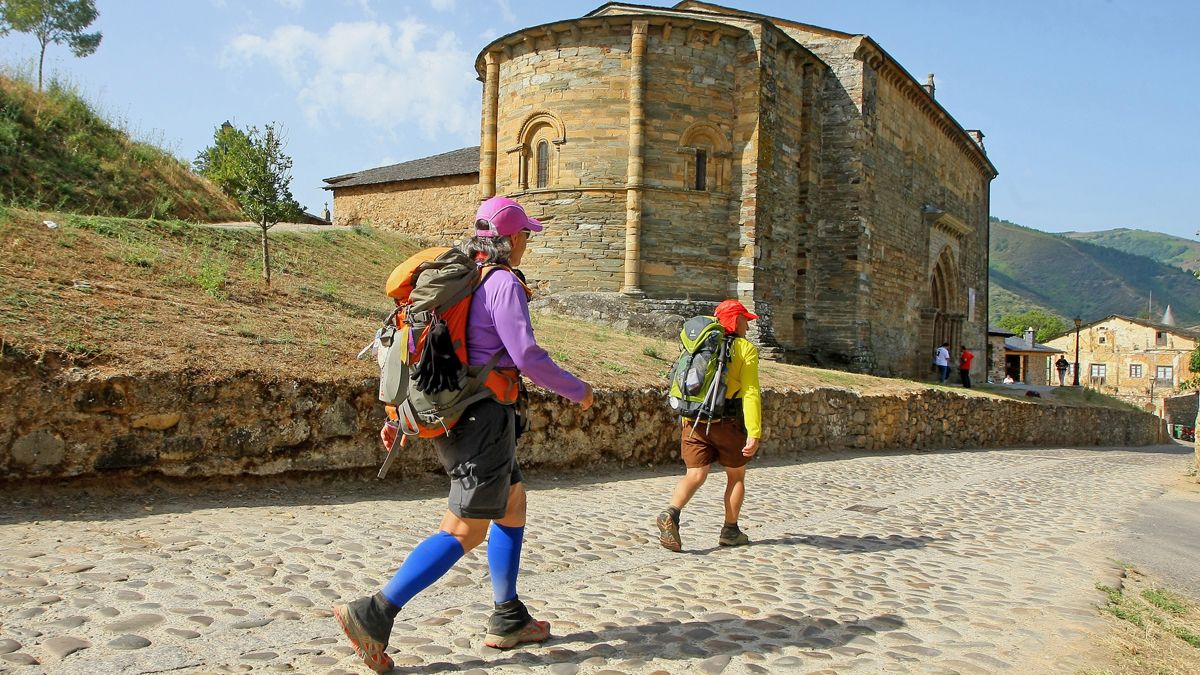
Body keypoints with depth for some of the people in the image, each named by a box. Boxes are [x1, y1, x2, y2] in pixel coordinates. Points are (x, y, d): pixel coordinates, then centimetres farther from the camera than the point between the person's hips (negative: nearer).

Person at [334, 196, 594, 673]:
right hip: (484, 415, -10)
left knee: (514, 505, 20)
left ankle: (508, 621, 24)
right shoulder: (503, 283, -12)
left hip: (452, 413, 10)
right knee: (465, 531, -5)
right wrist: (576, 390, -3)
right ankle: (373, 616, -7)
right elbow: (526, 356, -19)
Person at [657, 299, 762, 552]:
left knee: (695, 475, 3)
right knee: (736, 476, 16)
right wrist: (754, 434, -17)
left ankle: (671, 514, -22)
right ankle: (730, 531, 21)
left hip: (695, 421, 4)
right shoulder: (745, 348, -3)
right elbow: (750, 393, -13)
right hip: (727, 422, -4)